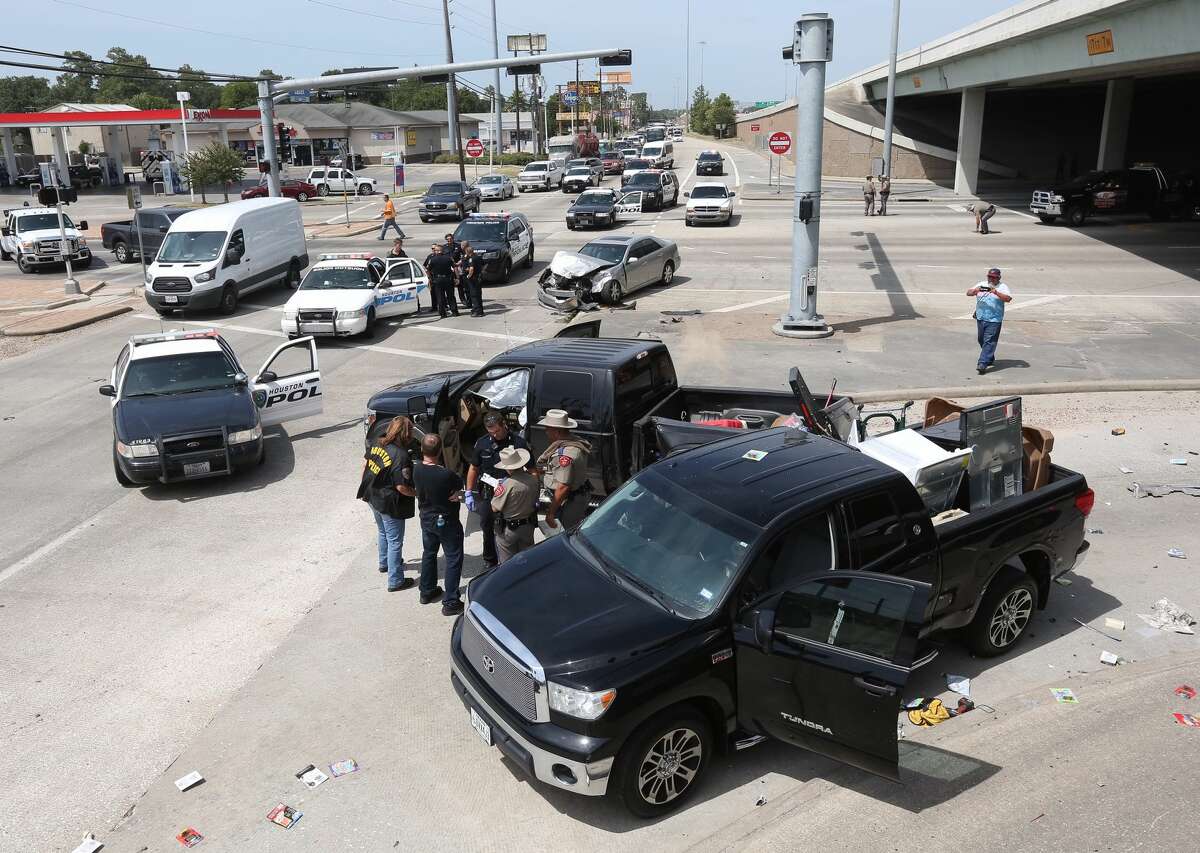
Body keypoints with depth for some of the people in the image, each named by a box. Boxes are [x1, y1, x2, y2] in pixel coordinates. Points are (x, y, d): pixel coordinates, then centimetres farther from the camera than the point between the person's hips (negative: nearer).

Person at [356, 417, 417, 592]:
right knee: (395, 541, 7)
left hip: (372, 497, 8)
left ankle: (384, 563, 51)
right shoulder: (401, 457, -29)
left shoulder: (378, 443, -6)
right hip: (389, 505, -8)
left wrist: (365, 488, 19)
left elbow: (365, 462, 7)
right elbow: (402, 487, -27)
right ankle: (395, 581, 17)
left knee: (383, 533, 30)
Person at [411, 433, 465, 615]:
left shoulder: (417, 470, -14)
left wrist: (450, 493, -11)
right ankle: (450, 603, 10)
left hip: (426, 518, 6)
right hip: (446, 521, -6)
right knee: (453, 559, 7)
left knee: (429, 553, 25)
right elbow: (460, 484, -13)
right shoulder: (446, 475, -32)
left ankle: (427, 592, 40)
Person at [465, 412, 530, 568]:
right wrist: (469, 493, 7)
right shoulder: (482, 443, -1)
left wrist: (534, 495, -7)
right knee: (487, 529, 13)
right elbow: (473, 469, 10)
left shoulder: (518, 443, -8)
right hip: (487, 495, 3)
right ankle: (489, 562, 32)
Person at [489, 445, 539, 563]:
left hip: (508, 528, -5)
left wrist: (497, 489, -3)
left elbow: (495, 508, -17)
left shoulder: (507, 484, -28)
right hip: (528, 526, 5)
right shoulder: (533, 479, -12)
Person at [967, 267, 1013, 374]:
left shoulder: (1002, 287, -1)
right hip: (980, 318, 5)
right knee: (981, 341, 17)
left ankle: (983, 364, -15)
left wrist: (996, 292, -27)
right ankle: (990, 359, 37)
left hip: (994, 320, -5)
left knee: (989, 342, -11)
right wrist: (975, 290, -20)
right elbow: (968, 293, 2)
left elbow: (1008, 298, -15)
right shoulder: (981, 285, 9)